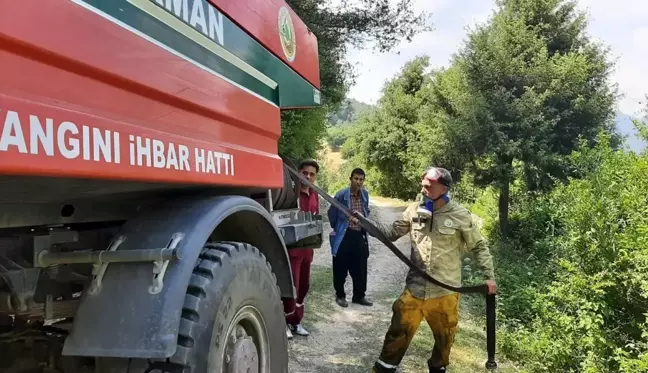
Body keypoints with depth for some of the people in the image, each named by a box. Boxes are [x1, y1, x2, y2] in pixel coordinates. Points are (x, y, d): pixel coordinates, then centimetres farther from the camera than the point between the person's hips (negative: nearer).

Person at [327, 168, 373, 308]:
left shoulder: (365, 194, 5)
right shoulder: (341, 195, -11)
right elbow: (332, 214, -3)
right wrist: (337, 230, 4)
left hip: (360, 236, 5)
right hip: (344, 236, -5)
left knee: (360, 269, 10)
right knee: (341, 269, 4)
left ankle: (359, 296, 24)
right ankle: (340, 296, 20)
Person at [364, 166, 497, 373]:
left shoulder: (461, 216, -10)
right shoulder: (414, 210, -2)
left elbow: (479, 246, 1)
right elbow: (392, 232, 4)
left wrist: (489, 276, -2)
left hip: (446, 291, -1)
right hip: (415, 288, 1)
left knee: (444, 336, 19)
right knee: (399, 331, 9)